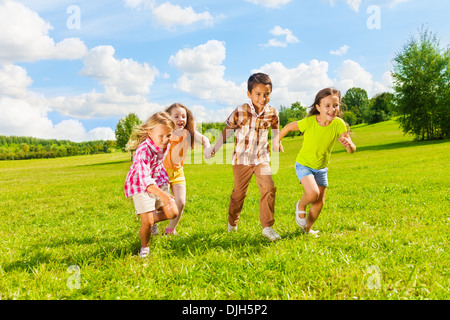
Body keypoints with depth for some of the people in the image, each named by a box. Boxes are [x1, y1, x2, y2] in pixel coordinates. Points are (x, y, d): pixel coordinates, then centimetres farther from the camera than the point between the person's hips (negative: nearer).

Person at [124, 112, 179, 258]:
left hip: (158, 182, 7)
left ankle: (151, 219, 30)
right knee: (147, 223, -9)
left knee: (173, 213, 1)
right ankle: (144, 247, 20)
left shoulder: (165, 144, -12)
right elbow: (144, 179, -43)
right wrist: (162, 194, -56)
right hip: (141, 186, -6)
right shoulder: (144, 151, -34)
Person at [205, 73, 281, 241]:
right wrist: (213, 150, 3)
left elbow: (275, 130, 17)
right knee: (239, 192, 8)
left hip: (262, 158, 2)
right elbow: (227, 131, 0)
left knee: (269, 188, -14)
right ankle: (232, 223, 33)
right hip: (242, 159, -2)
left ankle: (267, 227, -4)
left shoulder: (272, 113, -5)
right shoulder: (240, 112, -13)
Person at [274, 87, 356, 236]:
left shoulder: (338, 124, -20)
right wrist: (277, 140, -8)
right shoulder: (309, 122, -26)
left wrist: (348, 144, -44)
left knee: (320, 202, 10)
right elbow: (289, 126, -7)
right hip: (304, 164, -4)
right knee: (313, 193, -26)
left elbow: (352, 149, -23)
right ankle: (301, 206, 10)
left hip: (321, 168, 4)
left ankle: (307, 228, 35)